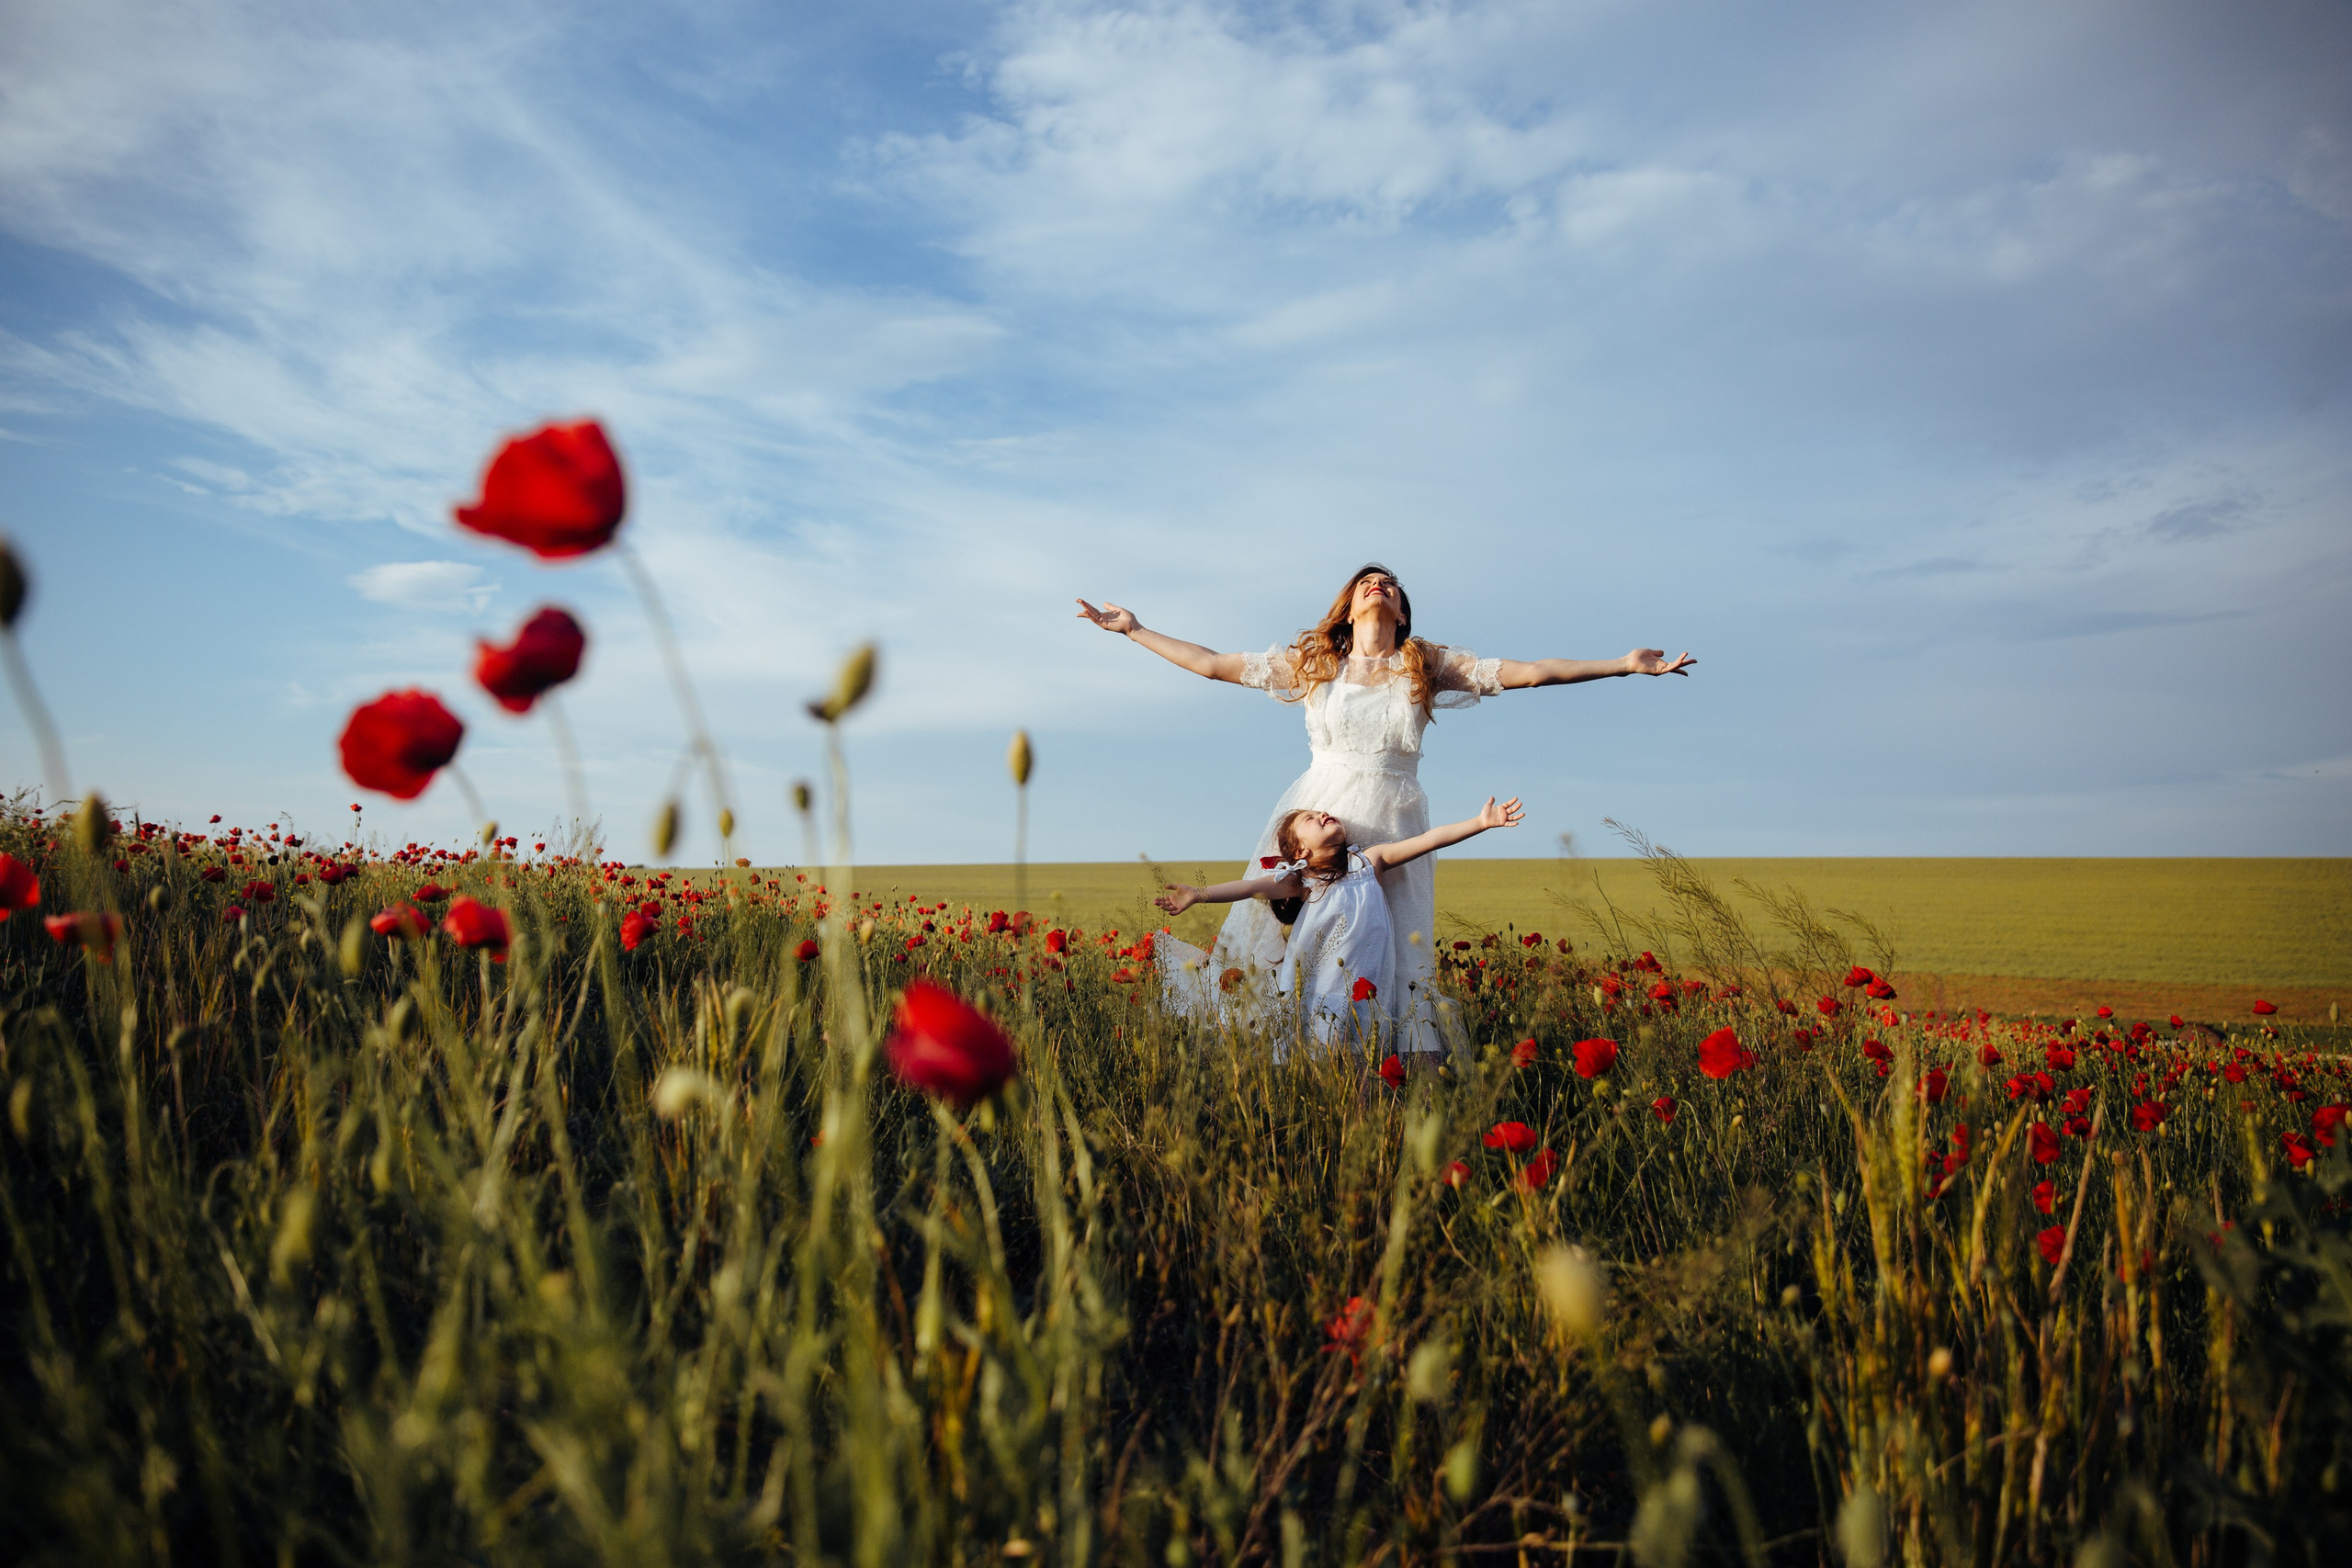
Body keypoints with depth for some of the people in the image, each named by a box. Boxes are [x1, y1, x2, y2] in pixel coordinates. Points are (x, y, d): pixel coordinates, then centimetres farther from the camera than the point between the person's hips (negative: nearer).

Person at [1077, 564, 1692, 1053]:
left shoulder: (1427, 665, 7)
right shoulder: (1311, 663, 9)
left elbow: (1527, 671, 3)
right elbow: (1215, 663, 12)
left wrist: (1624, 665, -3)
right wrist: (1133, 630, 12)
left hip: (1391, 829, 0)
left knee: (1394, 961, -2)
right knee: (1274, 943, -3)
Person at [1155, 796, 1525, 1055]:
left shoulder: (1369, 860, 11)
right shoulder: (1299, 880, 4)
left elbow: (1428, 840, 7)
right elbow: (1249, 887, -9)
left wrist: (1481, 822, 1)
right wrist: (1198, 895, -23)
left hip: (1363, 986, 2)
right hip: (1315, 985, -2)